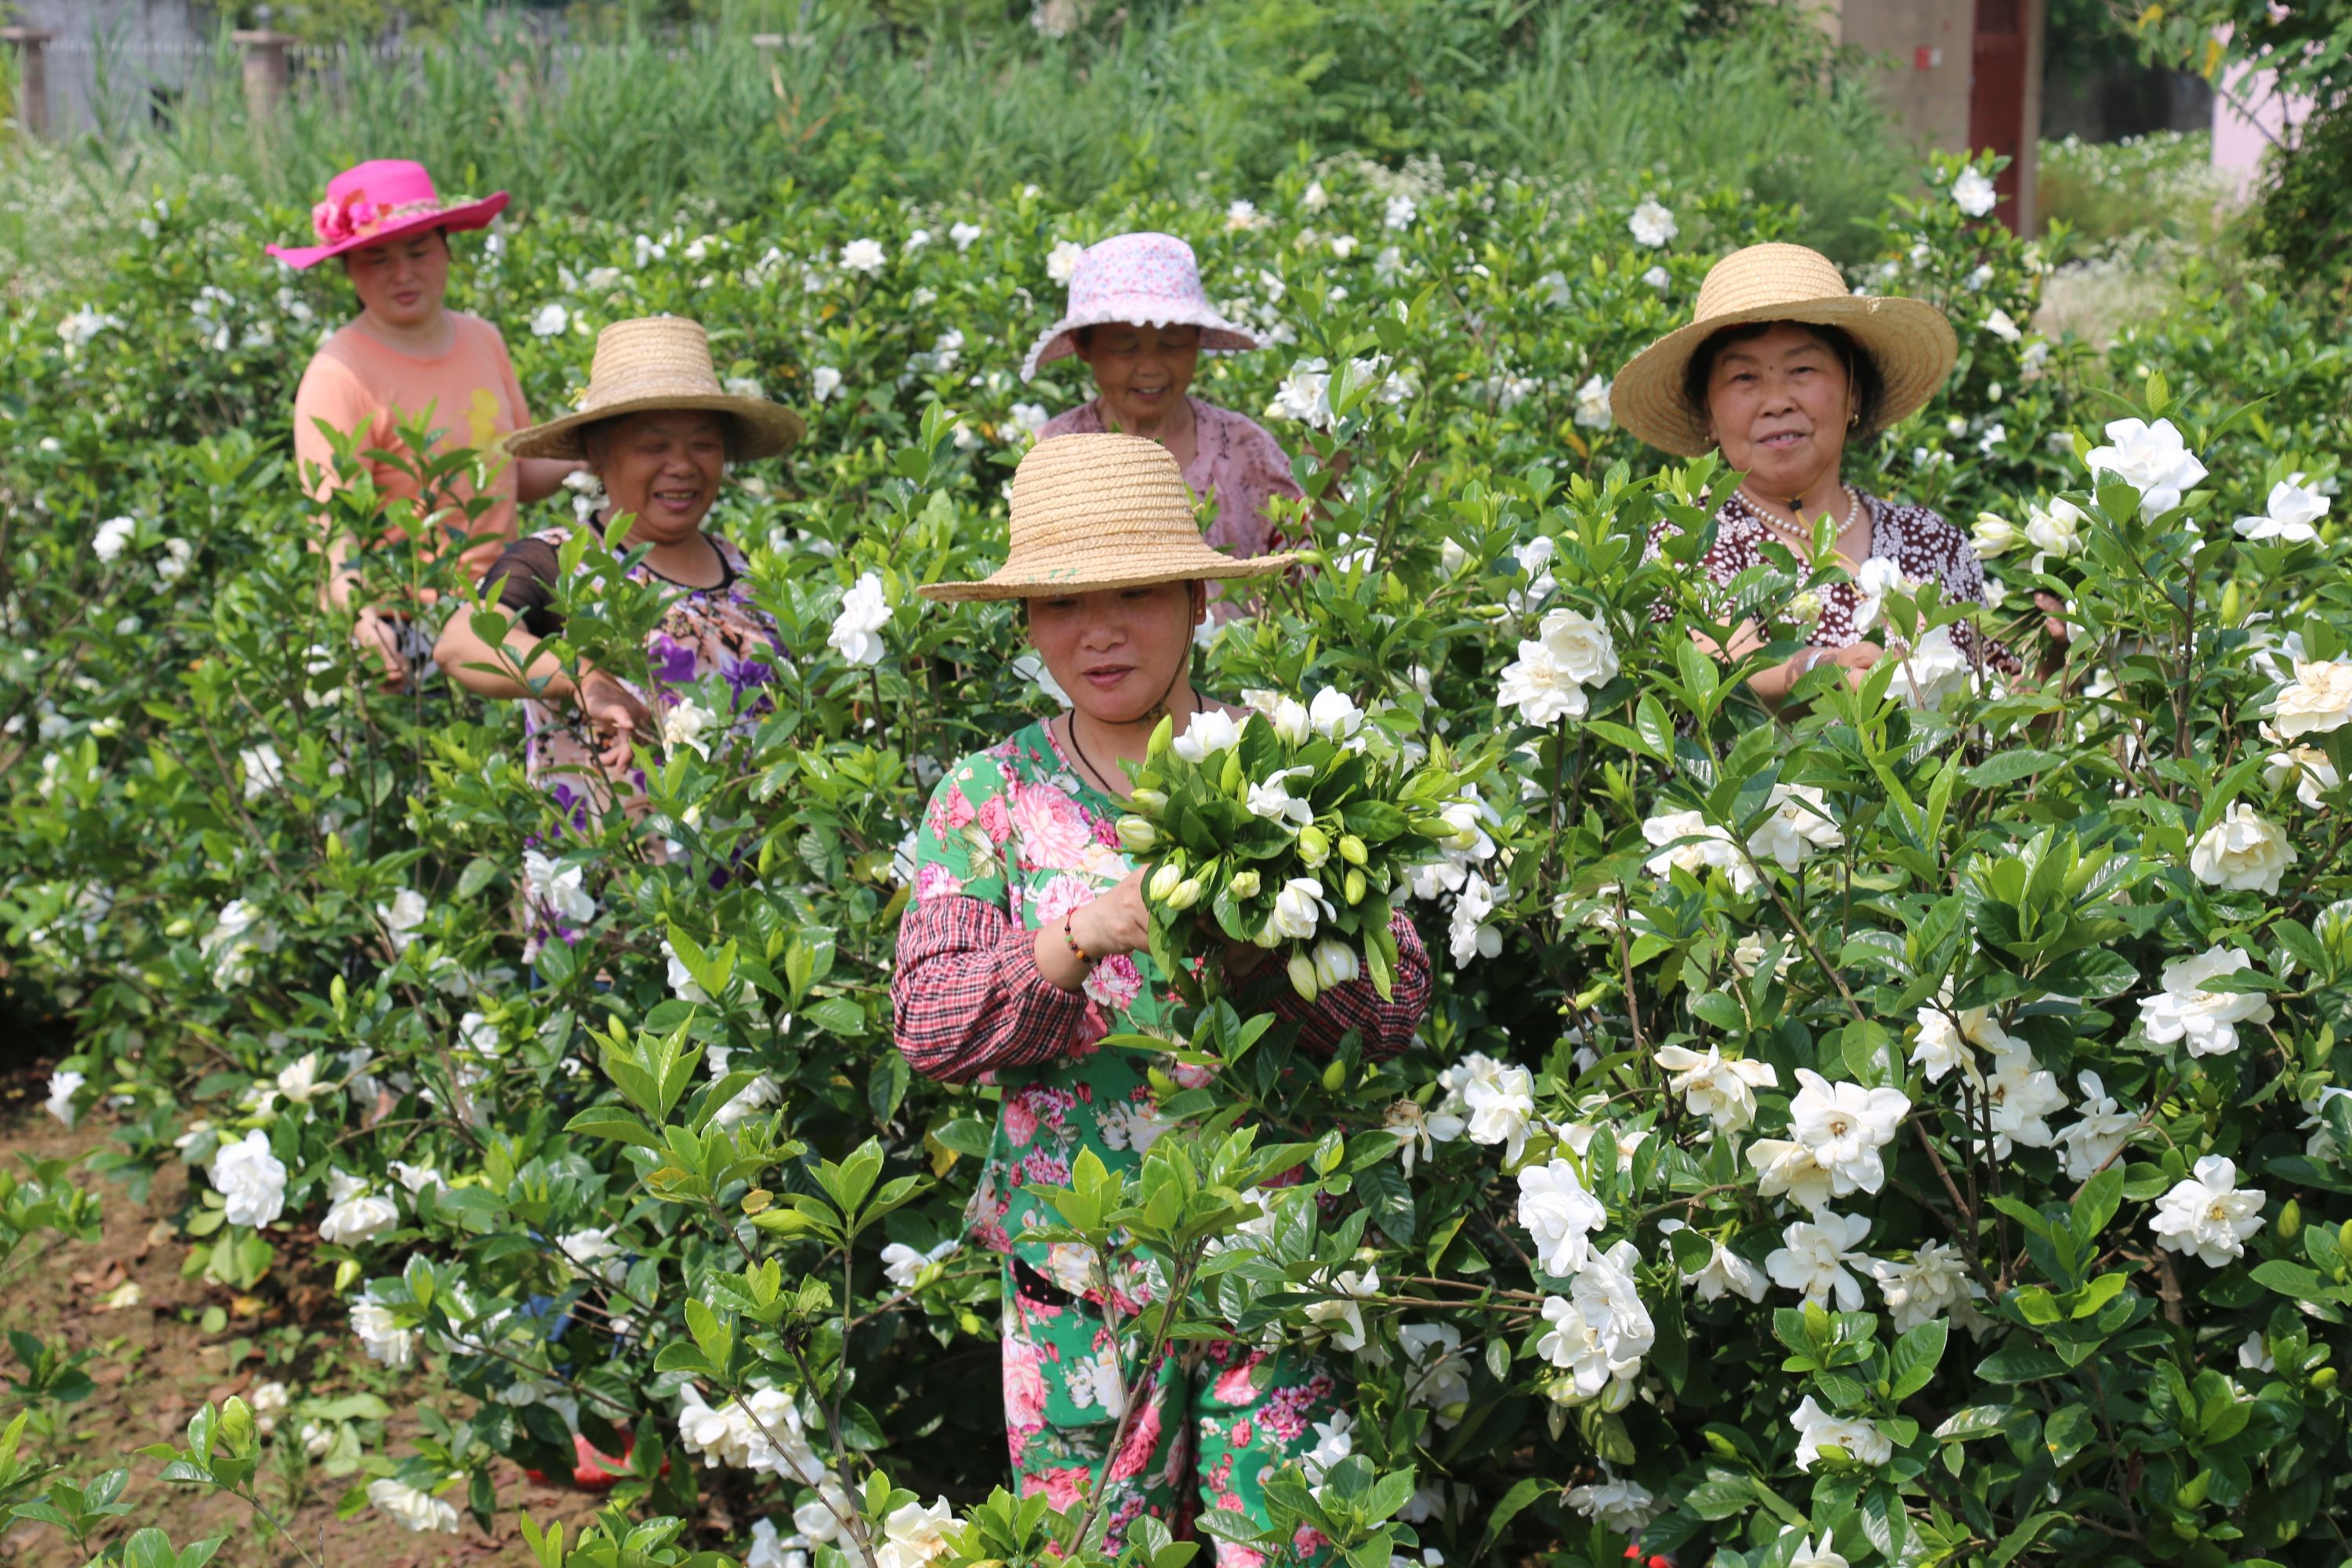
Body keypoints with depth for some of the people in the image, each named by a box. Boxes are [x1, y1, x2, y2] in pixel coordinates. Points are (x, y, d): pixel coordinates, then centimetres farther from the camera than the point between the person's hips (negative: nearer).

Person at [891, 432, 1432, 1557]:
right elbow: (926, 1025, -7)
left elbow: (1395, 1010, -4)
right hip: (1072, 1277, 1)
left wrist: (1252, 940, -21)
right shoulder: (987, 797, 3)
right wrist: (1082, 935, -21)